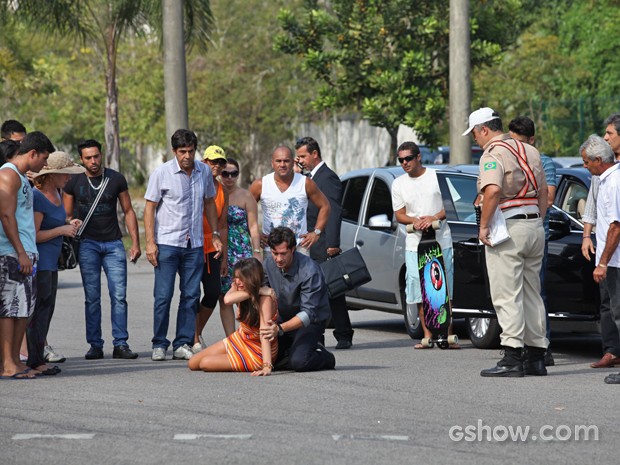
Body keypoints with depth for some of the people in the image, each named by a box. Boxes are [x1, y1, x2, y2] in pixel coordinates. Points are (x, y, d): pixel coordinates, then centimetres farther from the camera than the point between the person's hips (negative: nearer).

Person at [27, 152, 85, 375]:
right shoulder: (38, 197, -16)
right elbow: (33, 235, -20)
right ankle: (35, 360, -6)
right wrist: (61, 230, -14)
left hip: (51, 262, 10)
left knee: (46, 310, 10)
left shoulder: (56, 193, 13)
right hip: (39, 261, -10)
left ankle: (37, 357, 14)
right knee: (39, 310, -8)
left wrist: (68, 223, 12)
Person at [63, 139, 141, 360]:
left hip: (113, 243, 0)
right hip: (87, 244, 0)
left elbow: (128, 211, 9)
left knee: (119, 296, -6)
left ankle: (120, 344, -3)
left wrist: (135, 242, 3)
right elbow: (67, 216, 9)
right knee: (92, 298, 0)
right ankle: (95, 345, 4)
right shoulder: (74, 183, 3)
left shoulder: (116, 179, 4)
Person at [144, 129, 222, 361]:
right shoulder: (161, 173, -7)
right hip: (167, 243, -4)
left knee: (191, 295, 3)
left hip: (194, 244, 4)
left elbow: (209, 203, 18)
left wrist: (215, 234, 13)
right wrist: (150, 243, -10)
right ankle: (159, 345, 4)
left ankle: (183, 344, 9)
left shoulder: (204, 172, 5)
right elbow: (150, 208, -4)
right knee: (163, 295, -4)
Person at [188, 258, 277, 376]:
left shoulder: (265, 298, -27)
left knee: (205, 363, -15)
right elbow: (227, 299, -31)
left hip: (257, 351, -7)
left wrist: (267, 367, -44)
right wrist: (255, 291, -35)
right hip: (240, 339, 7)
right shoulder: (242, 291, -7)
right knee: (193, 363, 5)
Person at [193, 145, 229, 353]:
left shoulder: (222, 191, 12)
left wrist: (224, 256, 14)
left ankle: (197, 333, 20)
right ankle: (194, 340, 2)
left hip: (211, 249, 6)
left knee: (214, 293, 1)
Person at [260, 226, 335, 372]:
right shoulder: (269, 263, -9)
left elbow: (308, 313, -29)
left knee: (298, 362, -27)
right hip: (284, 319, 6)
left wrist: (280, 329, -42)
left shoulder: (309, 271, -27)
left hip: (312, 321, -6)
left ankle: (325, 357, 5)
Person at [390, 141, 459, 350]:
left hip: (441, 240, -2)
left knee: (445, 288, -3)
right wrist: (414, 221, -10)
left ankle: (448, 334, 1)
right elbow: (399, 214, 11)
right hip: (415, 244, 2)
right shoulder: (399, 184, 12)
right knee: (418, 288, -5)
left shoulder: (437, 177, 3)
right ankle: (427, 335, -2)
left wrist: (434, 217, -16)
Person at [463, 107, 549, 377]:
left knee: (507, 296, -7)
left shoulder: (493, 154, -10)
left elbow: (492, 190, -26)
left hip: (507, 229, -8)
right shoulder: (531, 152, 15)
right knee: (532, 294, 12)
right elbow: (543, 191, 18)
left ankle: (512, 357, -13)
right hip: (534, 227, 8)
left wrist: (483, 226, -18)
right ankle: (536, 356, 13)